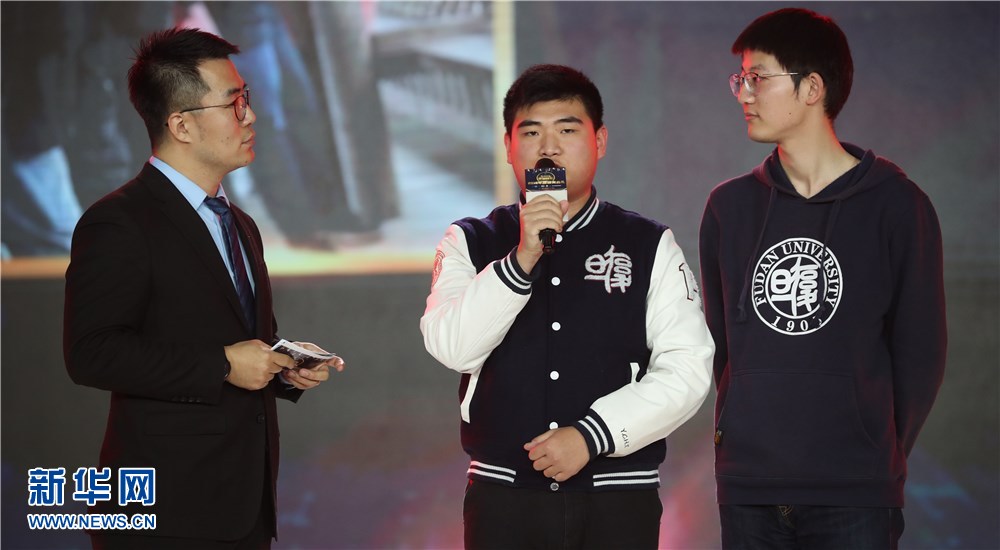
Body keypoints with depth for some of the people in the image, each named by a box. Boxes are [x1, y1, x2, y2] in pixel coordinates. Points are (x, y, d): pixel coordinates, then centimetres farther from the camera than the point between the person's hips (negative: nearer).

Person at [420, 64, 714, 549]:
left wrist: (591, 435, -11)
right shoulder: (470, 243, 8)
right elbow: (452, 347, -8)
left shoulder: (651, 248, 5)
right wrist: (521, 259, -18)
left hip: (617, 499, -1)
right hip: (502, 494, 1)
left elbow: (686, 370, -3)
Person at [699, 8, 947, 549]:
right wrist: (749, 433, 7)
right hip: (747, 490, 3)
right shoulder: (730, 205, 9)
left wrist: (882, 455, 2)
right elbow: (721, 338, 14)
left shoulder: (896, 205, -2)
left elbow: (920, 350, 1)